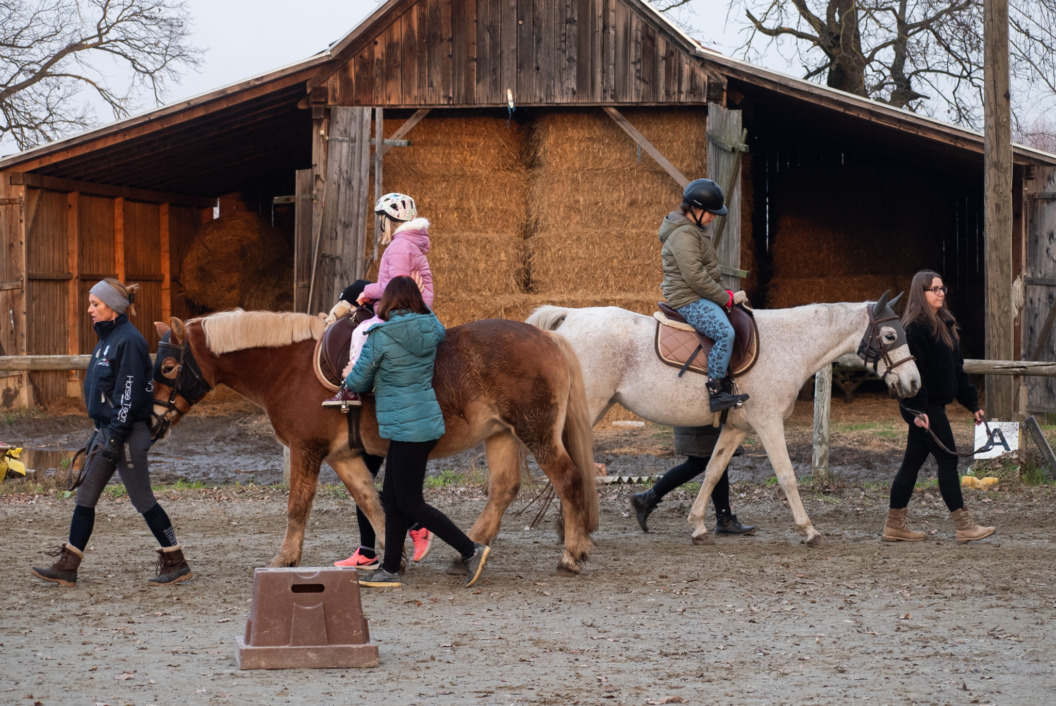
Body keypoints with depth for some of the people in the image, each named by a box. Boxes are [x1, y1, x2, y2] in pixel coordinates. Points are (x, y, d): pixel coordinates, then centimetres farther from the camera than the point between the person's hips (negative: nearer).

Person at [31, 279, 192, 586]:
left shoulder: (129, 341, -15)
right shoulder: (107, 339, 14)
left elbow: (129, 394, -20)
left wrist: (115, 437, -22)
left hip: (128, 433, -10)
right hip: (107, 429, 10)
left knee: (142, 500, -3)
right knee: (85, 497, 8)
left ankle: (176, 563, 6)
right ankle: (66, 566, 10)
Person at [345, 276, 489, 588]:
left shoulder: (380, 336, -15)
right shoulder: (431, 330, 4)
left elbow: (358, 382, -6)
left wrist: (351, 380, 17)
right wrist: (421, 302, 35)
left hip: (407, 430, -9)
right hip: (428, 421, 9)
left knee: (410, 503, -2)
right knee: (392, 498, 14)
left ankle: (471, 550, -5)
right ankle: (389, 570, 17)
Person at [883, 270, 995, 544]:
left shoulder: (944, 324, 16)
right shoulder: (915, 328, -14)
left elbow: (956, 368, 21)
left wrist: (972, 403, 19)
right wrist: (917, 409, -26)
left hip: (934, 406, 10)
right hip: (924, 408, -10)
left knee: (913, 462, 11)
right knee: (947, 460, -7)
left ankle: (894, 525, 15)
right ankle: (964, 526, -4)